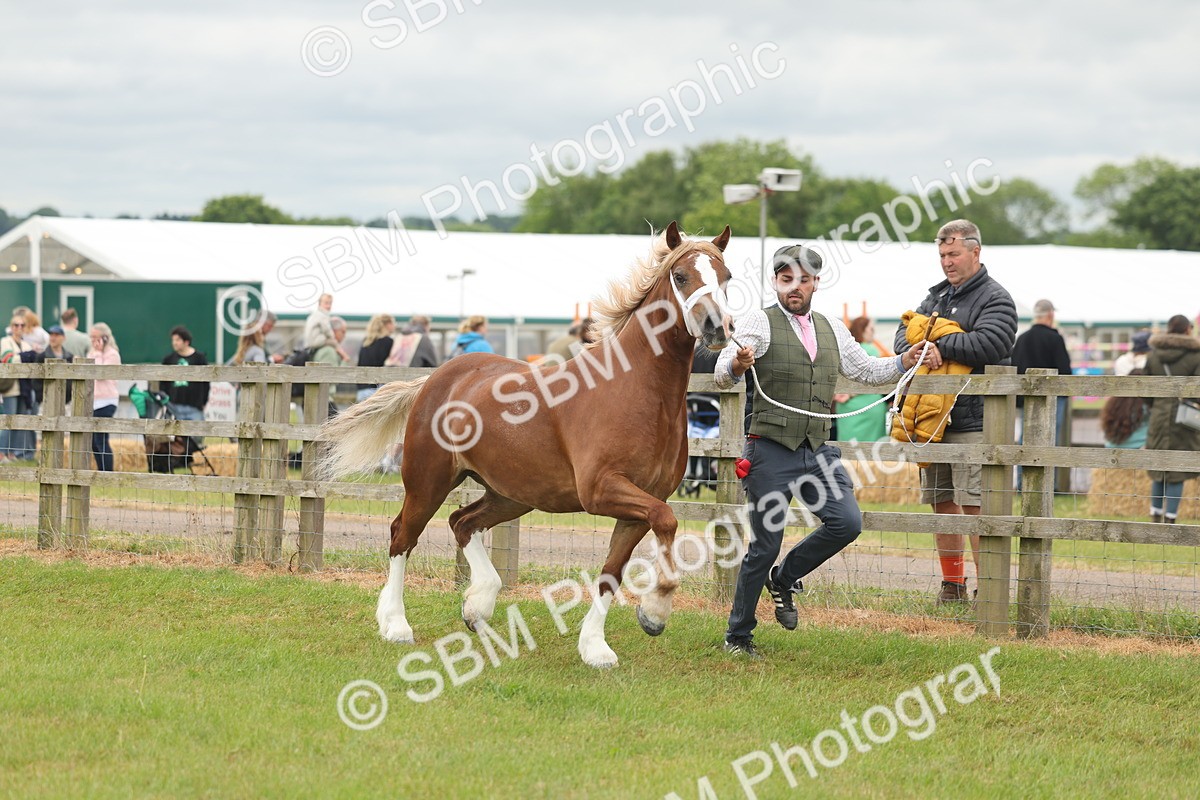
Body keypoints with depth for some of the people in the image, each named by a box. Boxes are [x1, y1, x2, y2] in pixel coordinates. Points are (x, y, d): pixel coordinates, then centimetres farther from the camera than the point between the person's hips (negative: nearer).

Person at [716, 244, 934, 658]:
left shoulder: (832, 329, 13)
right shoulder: (760, 323, -5)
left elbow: (865, 369, 25)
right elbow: (722, 373, -16)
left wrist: (903, 363, 7)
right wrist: (737, 365, -40)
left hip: (818, 451, 5)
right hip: (771, 452, -5)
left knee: (847, 522, -10)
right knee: (765, 543, -4)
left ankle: (784, 577, 15)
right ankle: (737, 635, 11)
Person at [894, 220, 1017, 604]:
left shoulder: (996, 299, -3)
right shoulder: (936, 296, 19)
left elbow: (987, 344, -19)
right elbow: (904, 334, 14)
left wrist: (939, 345, -15)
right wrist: (917, 347, -10)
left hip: (973, 422, -7)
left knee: (975, 505, -11)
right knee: (941, 502, 11)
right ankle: (952, 585, 21)